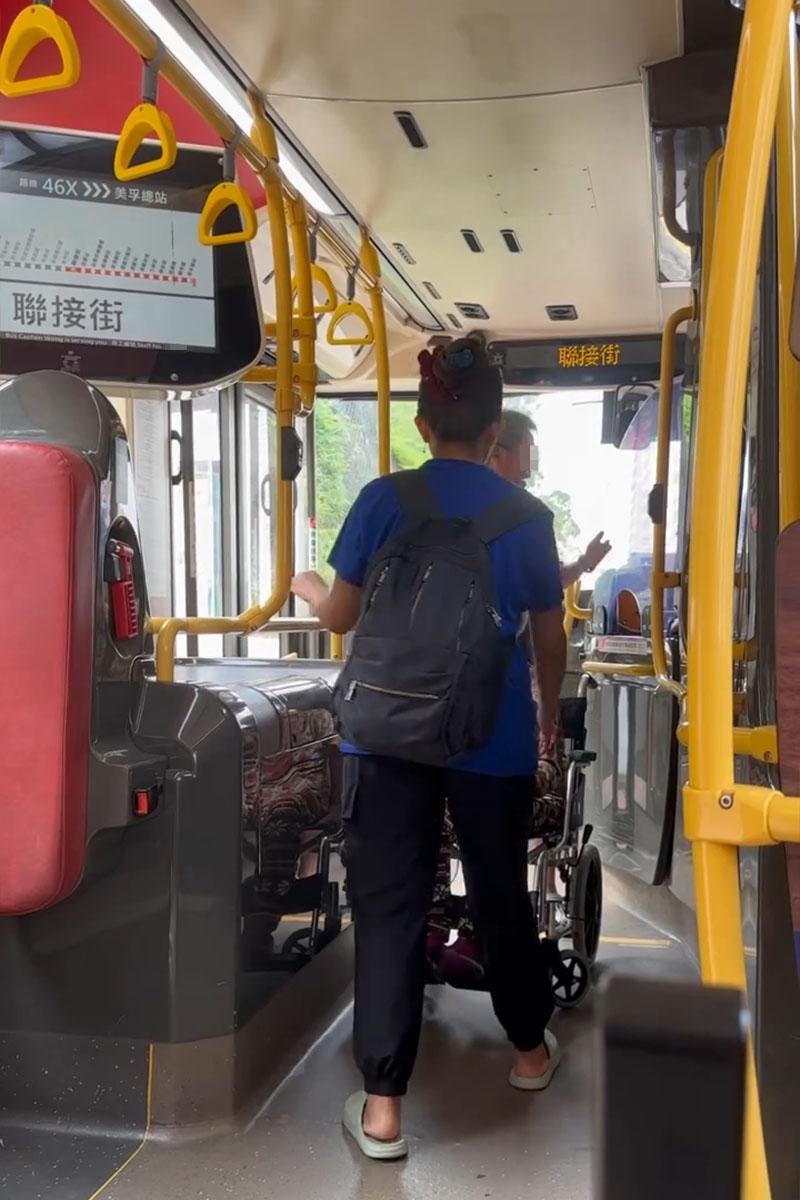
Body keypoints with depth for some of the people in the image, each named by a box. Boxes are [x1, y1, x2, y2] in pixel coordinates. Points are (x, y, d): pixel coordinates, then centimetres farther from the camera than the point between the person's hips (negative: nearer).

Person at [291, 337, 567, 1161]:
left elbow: (340, 617, 3)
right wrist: (549, 711, 25)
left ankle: (381, 1107, 5)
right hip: (494, 739, 2)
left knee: (389, 905, 4)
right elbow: (550, 641, 7)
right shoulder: (526, 516, -1)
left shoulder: (384, 500, -5)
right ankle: (530, 1049, 38)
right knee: (501, 894, 19)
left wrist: (306, 587, 25)